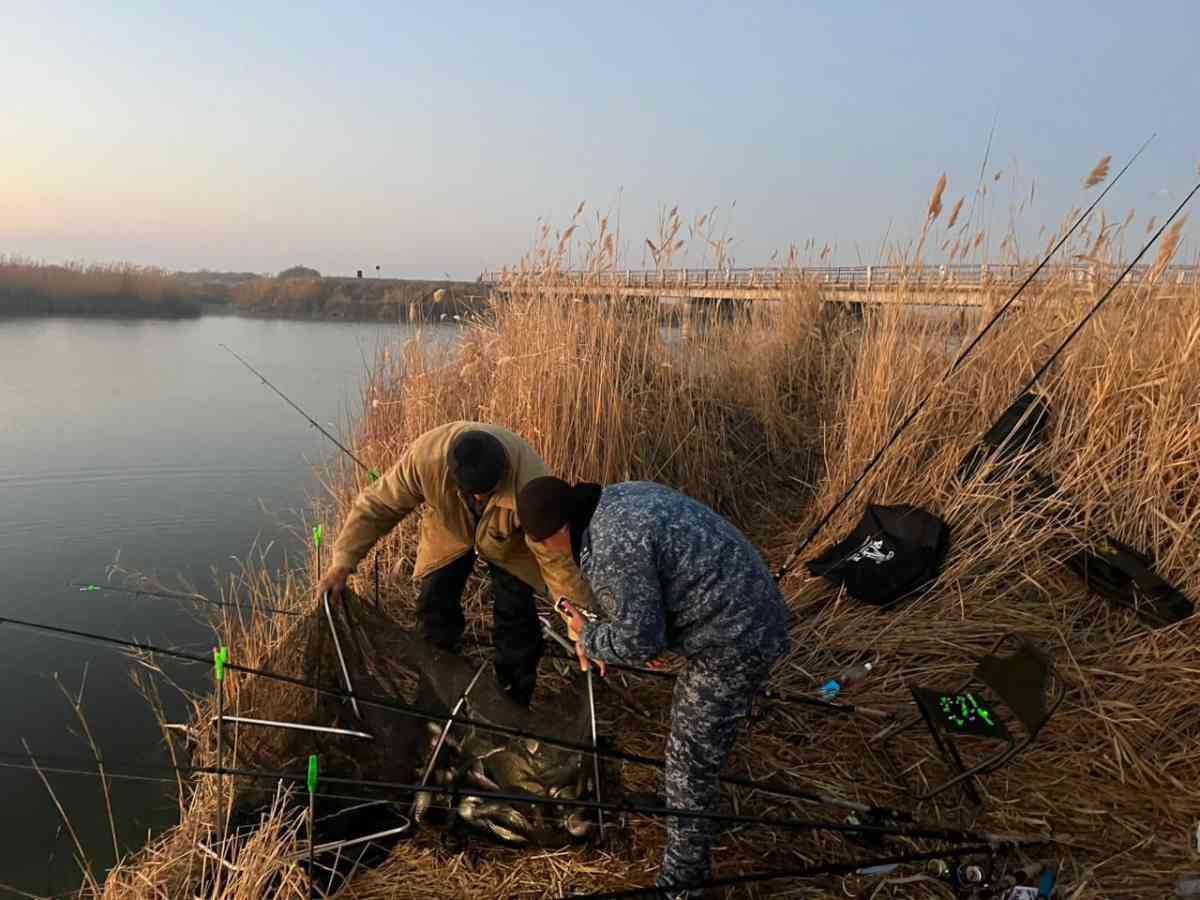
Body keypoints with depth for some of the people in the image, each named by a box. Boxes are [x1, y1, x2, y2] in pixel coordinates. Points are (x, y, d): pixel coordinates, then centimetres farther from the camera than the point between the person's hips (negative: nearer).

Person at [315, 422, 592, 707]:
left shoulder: (528, 481, -44)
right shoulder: (425, 456, -41)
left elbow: (554, 555, -33)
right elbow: (376, 506, -25)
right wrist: (342, 565, -29)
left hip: (508, 543, -2)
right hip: (449, 534, 2)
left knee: (516, 617, -8)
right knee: (435, 609, 1)